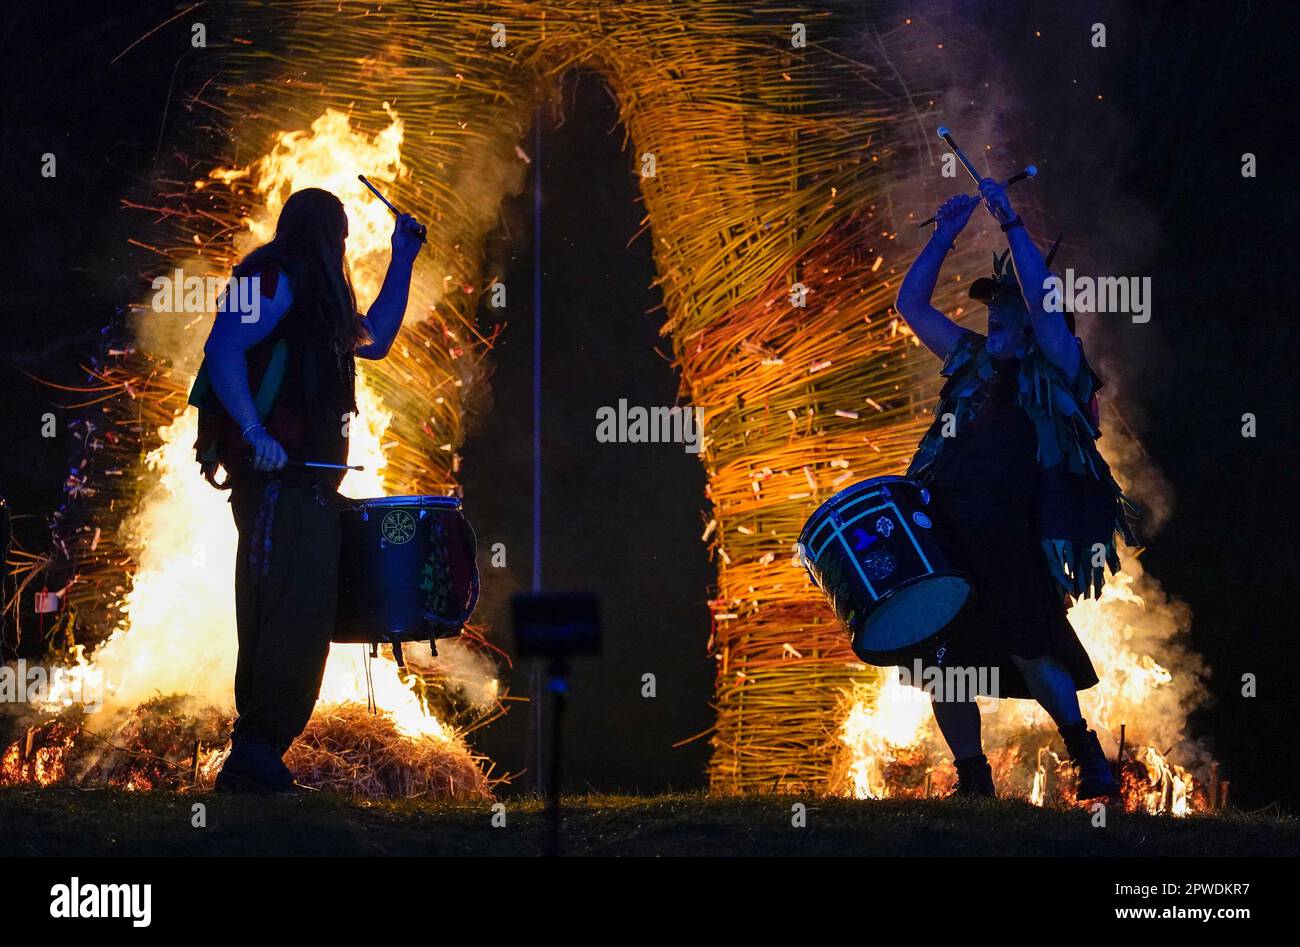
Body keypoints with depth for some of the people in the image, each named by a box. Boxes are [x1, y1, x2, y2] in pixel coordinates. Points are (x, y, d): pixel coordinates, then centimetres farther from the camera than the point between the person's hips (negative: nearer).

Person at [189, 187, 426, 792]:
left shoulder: (317, 292, 26)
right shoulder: (275, 278, -3)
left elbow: (374, 340, 36)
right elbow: (223, 348, -15)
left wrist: (401, 263, 32)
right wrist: (255, 434, -24)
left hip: (306, 480, 10)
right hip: (277, 475, -10)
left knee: (272, 621, 7)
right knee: (297, 612, -18)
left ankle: (251, 762, 8)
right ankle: (257, 750, -21)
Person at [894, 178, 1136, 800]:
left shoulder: (1057, 366, 6)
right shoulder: (973, 360, 22)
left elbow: (1041, 295, -9)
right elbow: (911, 304, 27)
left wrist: (1010, 222, -6)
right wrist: (946, 235, 21)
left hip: (1009, 543, -6)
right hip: (946, 534, 6)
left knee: (1029, 654, -17)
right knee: (941, 660, 5)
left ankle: (1087, 757, -2)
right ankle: (973, 783, 15)